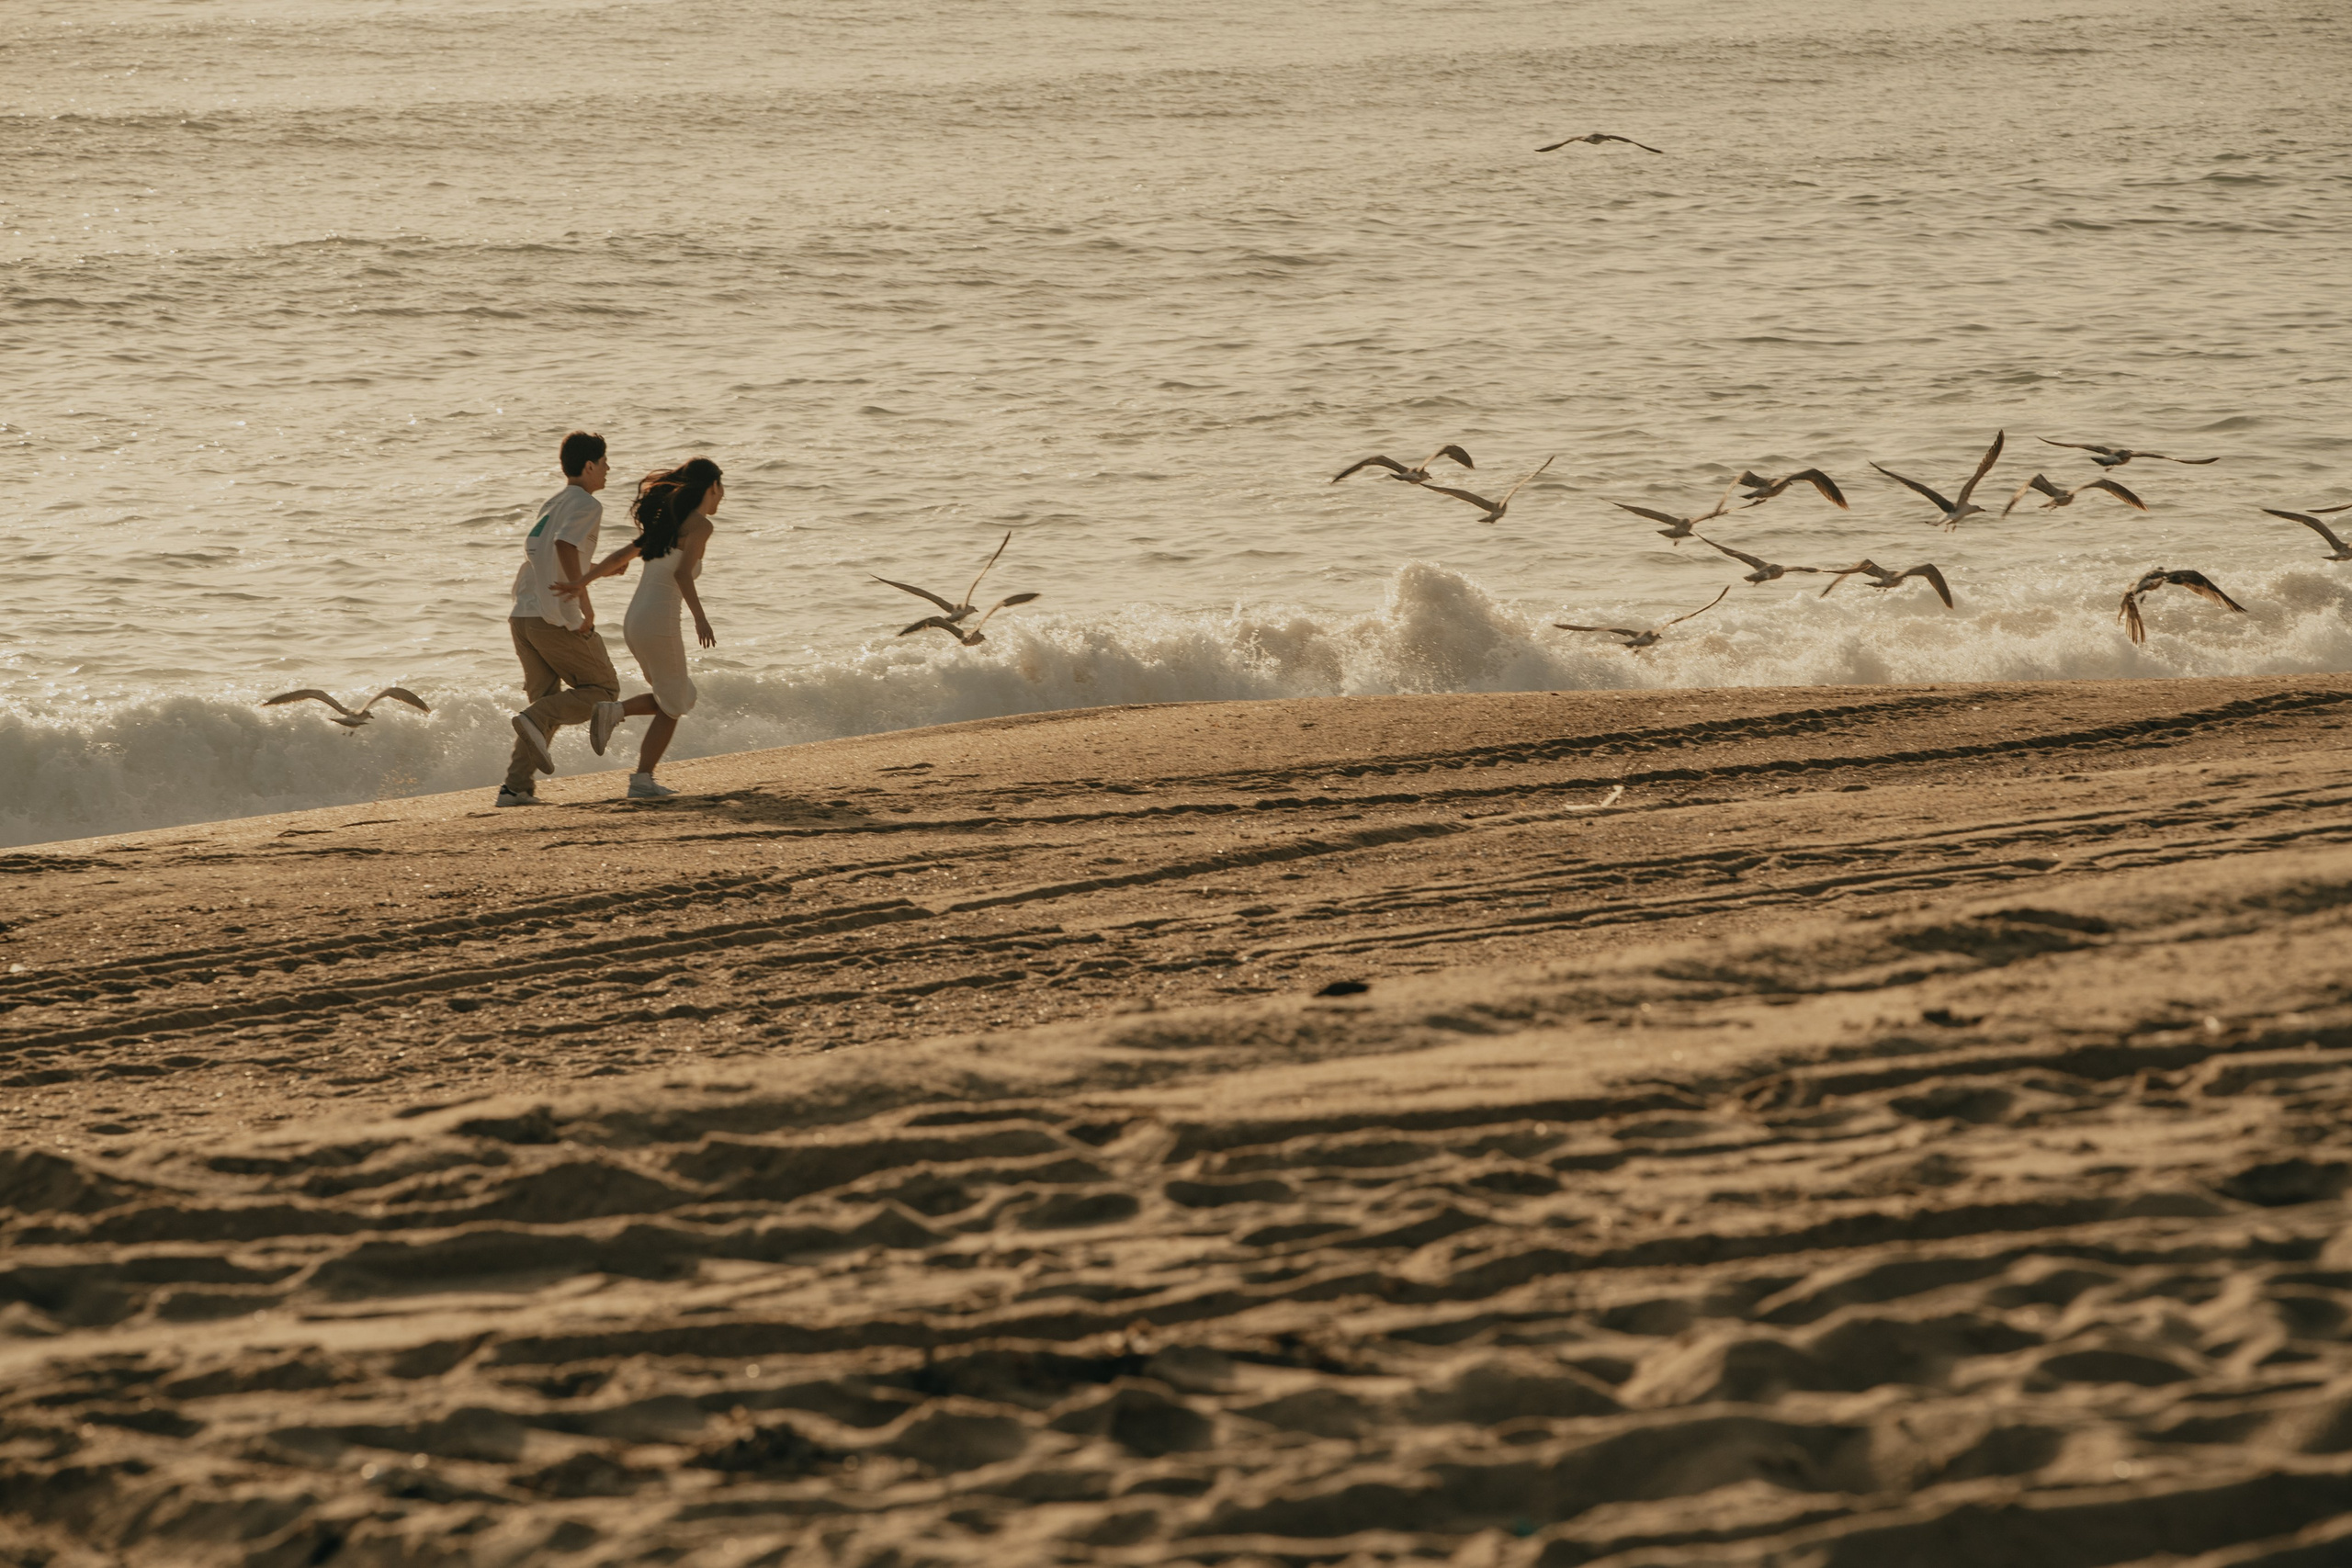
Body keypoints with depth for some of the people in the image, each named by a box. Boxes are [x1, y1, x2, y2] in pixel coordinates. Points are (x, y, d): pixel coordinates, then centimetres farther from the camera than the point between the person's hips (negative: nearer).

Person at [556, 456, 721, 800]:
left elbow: (620, 557, 15)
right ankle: (642, 781, 1)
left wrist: (581, 584, 14)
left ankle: (614, 711, 2)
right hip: (660, 622, -8)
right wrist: (700, 617, -28)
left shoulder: (667, 523, 18)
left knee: (683, 698, 21)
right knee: (671, 708, 8)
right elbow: (682, 572, -21)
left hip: (633, 621, 8)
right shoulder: (700, 525, -6)